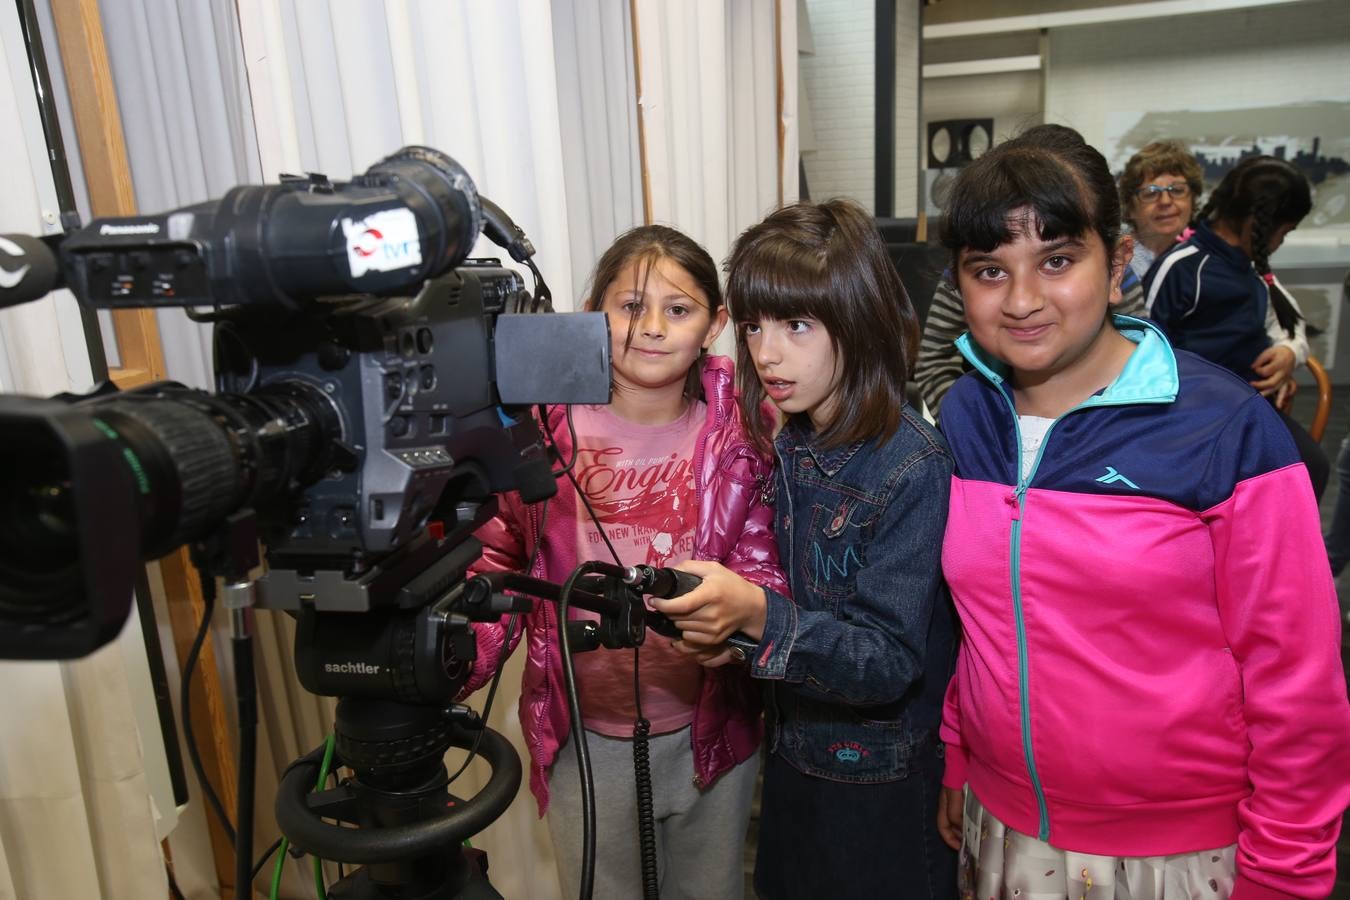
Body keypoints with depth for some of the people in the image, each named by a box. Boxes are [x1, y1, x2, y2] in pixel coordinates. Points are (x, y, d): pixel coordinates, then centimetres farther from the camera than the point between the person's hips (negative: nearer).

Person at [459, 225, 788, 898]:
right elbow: (499, 557, -1)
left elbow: (766, 566, -9)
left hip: (709, 733, 1)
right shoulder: (542, 424, -12)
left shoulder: (742, 436, -11)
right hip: (582, 741, 0)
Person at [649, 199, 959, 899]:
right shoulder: (790, 445, -4)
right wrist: (726, 619, -7)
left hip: (881, 787, -6)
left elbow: (887, 662, -26)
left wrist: (759, 615, -39)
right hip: (794, 753, 6)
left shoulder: (912, 468, -24)